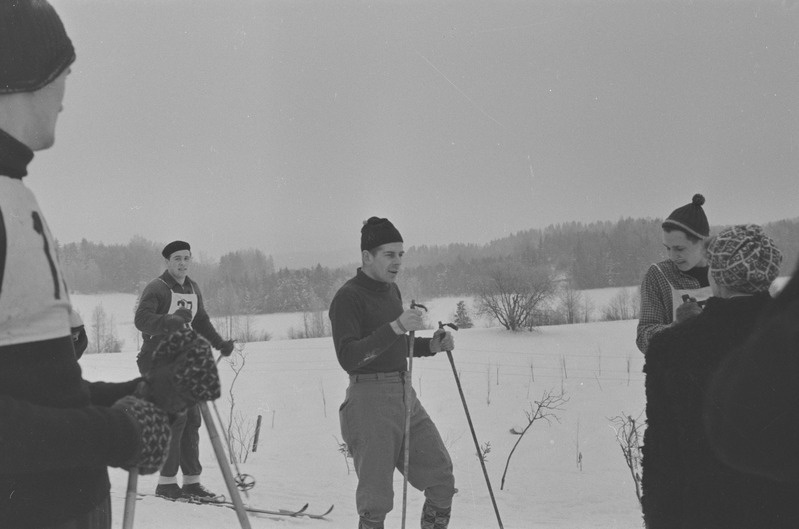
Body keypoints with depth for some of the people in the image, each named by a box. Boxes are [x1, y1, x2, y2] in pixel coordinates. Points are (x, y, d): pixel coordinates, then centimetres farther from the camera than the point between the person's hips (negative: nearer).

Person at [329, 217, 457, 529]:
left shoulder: (391, 290, 15)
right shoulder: (348, 298, -11)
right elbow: (348, 357, -23)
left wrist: (431, 346, 9)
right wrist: (395, 327, -30)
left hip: (405, 396, 8)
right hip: (369, 400, -8)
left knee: (442, 481, 5)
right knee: (377, 501, -5)